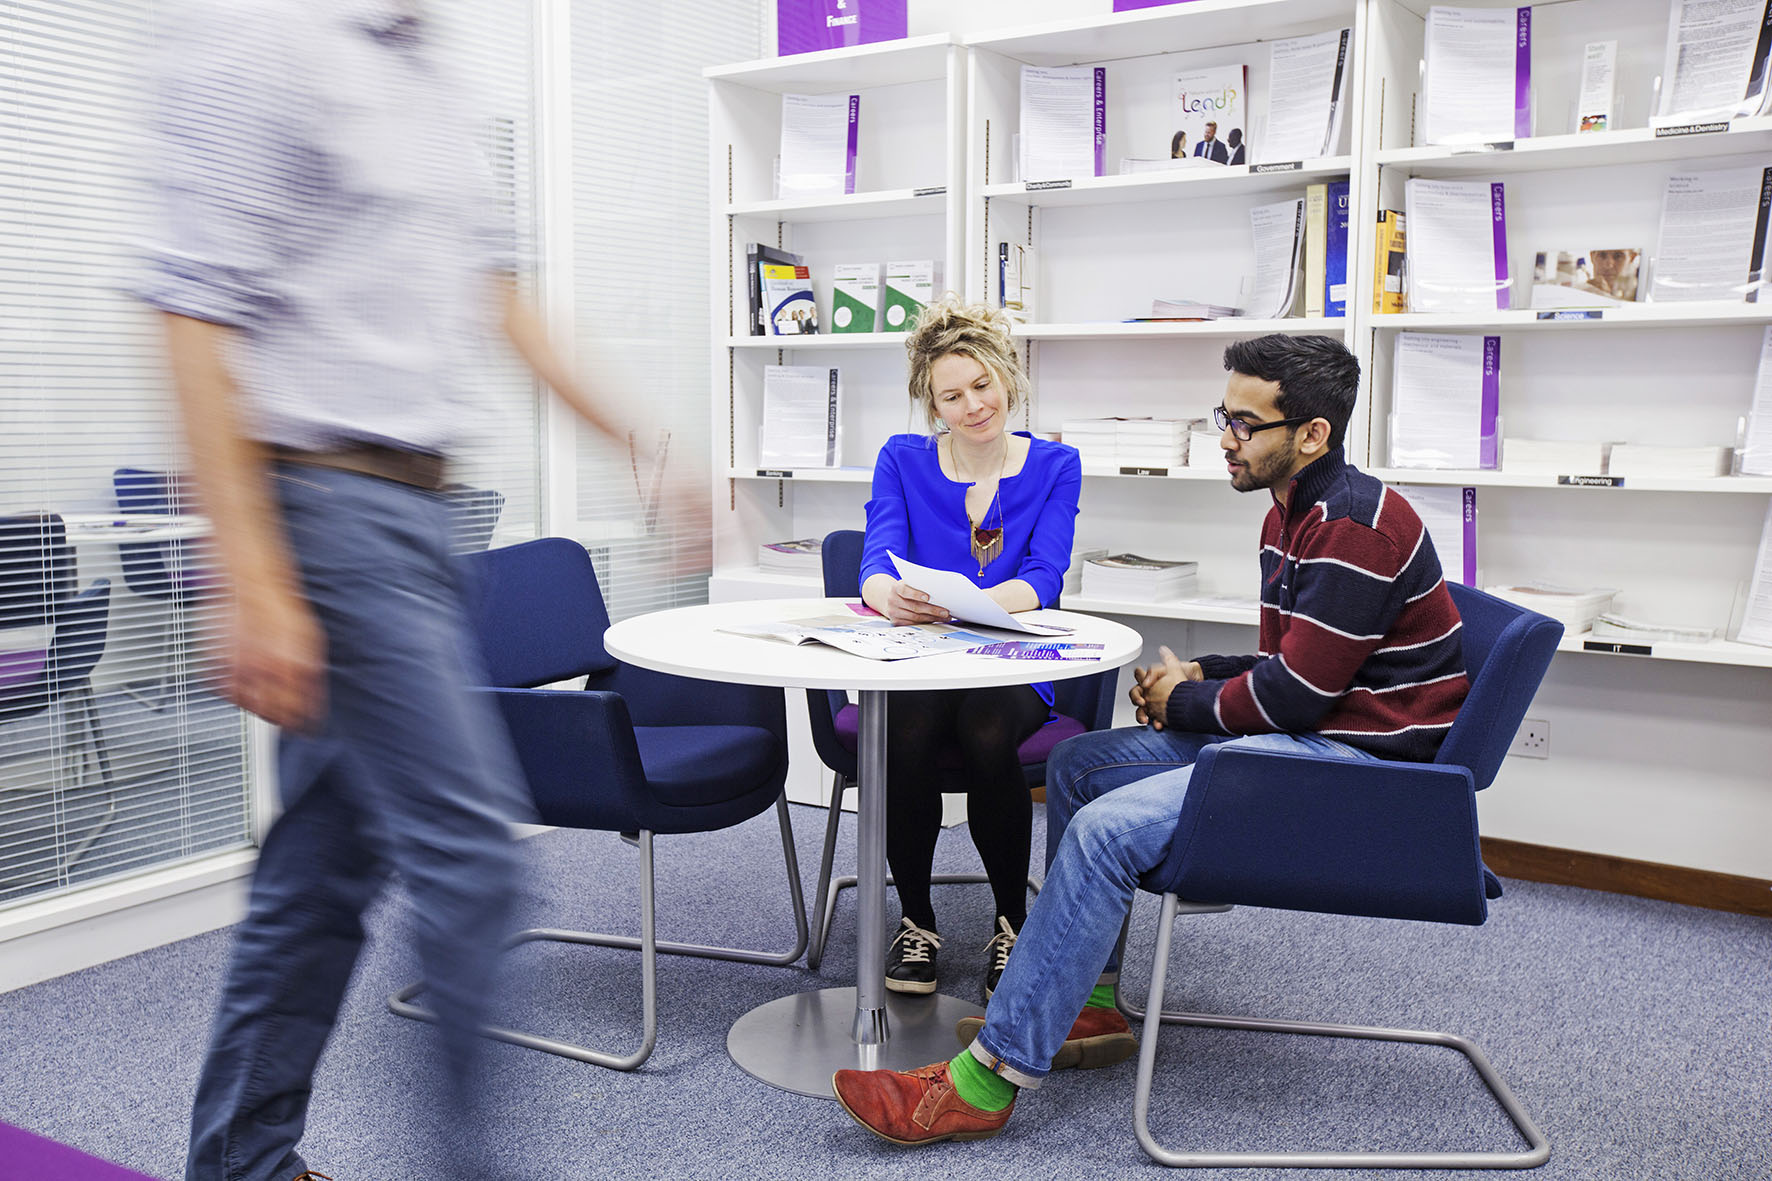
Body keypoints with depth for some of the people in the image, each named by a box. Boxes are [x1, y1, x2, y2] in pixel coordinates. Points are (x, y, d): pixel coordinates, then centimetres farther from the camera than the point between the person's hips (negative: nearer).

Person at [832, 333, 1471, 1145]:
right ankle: (1088, 1006, 10)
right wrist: (1201, 674, 4)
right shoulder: (1293, 514, 15)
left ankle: (987, 1081, -18)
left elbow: (1296, 692, -21)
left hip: (1359, 761, -11)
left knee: (1108, 827, -25)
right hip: (1303, 735, 11)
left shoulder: (1355, 526, -18)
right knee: (1078, 763, 7)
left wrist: (1186, 702, -5)